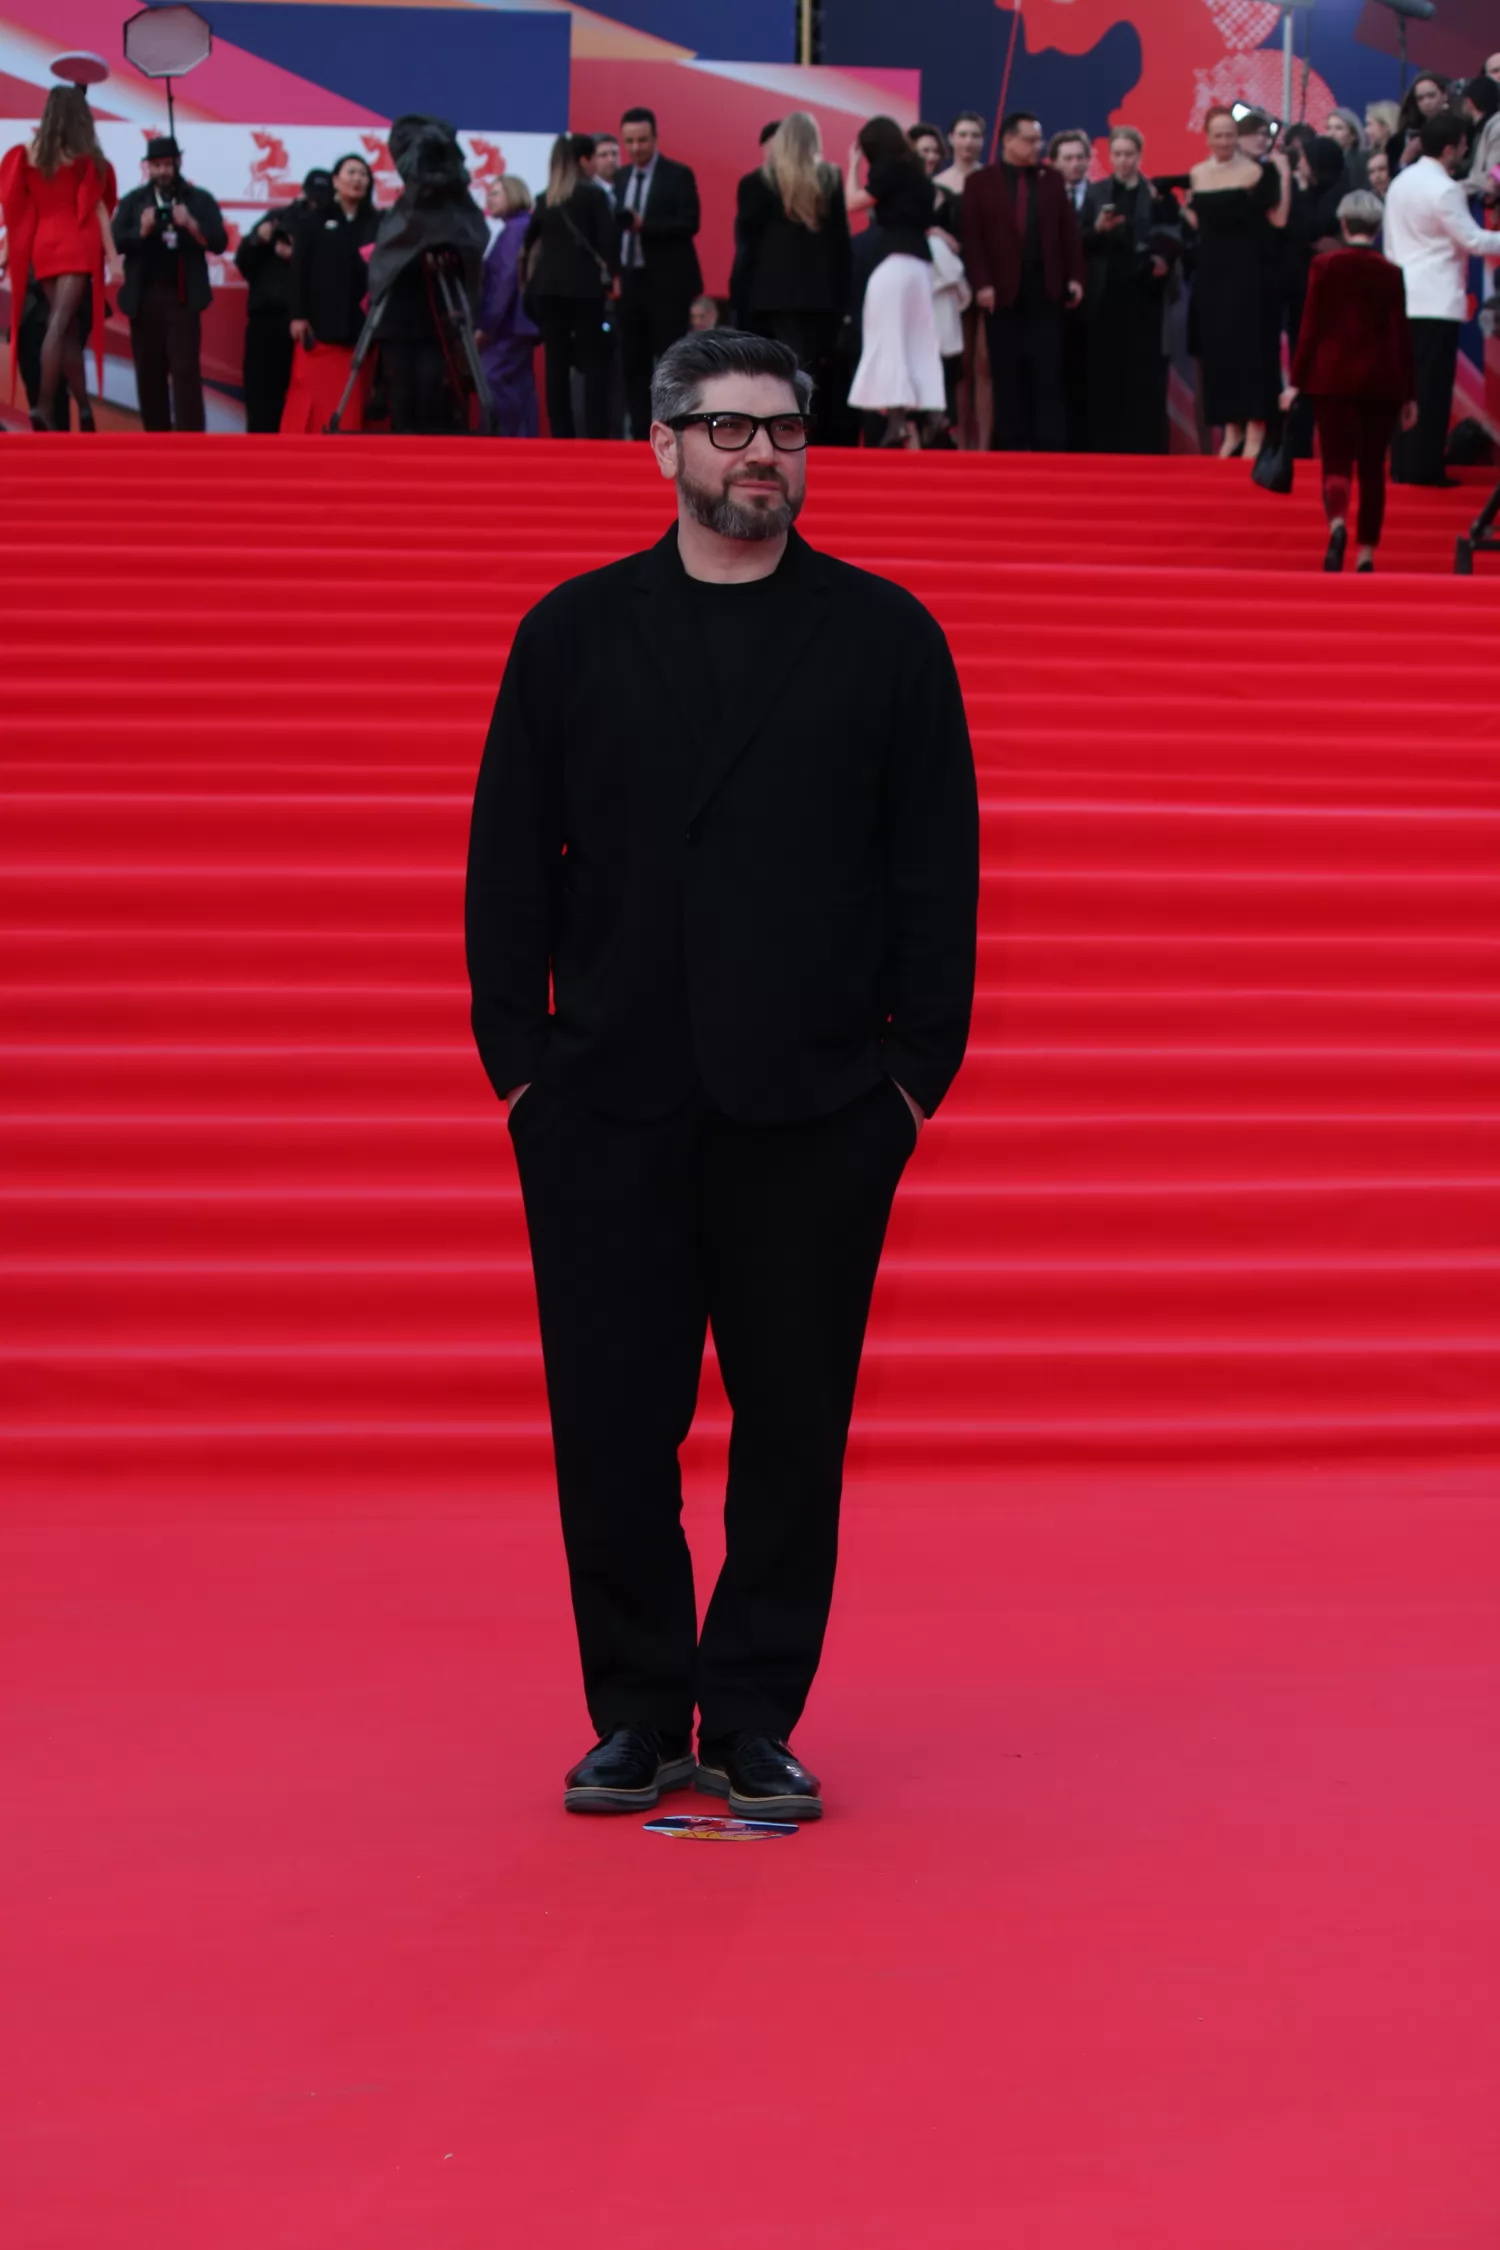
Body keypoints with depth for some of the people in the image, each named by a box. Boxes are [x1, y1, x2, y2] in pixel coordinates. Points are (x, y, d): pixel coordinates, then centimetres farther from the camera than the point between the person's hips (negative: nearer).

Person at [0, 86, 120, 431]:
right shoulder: (85, 155, -1)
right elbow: (97, 207, -5)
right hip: (76, 243, -4)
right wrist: (113, 257, -5)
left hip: (42, 244, 4)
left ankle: (84, 407, 11)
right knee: (60, 323, -14)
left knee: (69, 327, 10)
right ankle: (43, 405, -25)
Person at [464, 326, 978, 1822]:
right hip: (609, 1101, 1)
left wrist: (922, 1058, -1)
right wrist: (516, 1055, 1)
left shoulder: (883, 635, 7)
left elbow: (936, 863, 5)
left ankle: (756, 1719, 15)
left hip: (816, 1107, 0)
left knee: (795, 1420, 3)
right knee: (611, 1418, 2)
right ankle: (638, 1712, 16)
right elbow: (509, 858, 8)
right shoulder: (574, 633, 8)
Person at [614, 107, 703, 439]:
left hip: (667, 282, -6)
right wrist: (615, 270, 5)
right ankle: (641, 433, 9)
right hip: (631, 280, 6)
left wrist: (644, 225, -25)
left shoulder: (679, 174, -5)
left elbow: (689, 224, -14)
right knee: (633, 362, 5)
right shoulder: (622, 178, 13)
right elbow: (619, 225, 16)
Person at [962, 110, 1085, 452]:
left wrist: (1074, 277, 0)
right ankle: (1011, 443, 5)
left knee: (1048, 369, -1)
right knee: (1008, 371, 1)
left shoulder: (1052, 179, 10)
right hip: (1003, 289, -2)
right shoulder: (981, 182, 2)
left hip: (1045, 286, 2)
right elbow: (973, 238, -3)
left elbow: (1069, 232, 9)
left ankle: (1049, 443, -1)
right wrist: (982, 283, -12)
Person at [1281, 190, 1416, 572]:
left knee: (1336, 462, -1)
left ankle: (1337, 524, -31)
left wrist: (1296, 381, 2)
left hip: (1332, 375, -1)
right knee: (1372, 468, 10)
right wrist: (1409, 394, 6)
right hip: (1381, 380, 1)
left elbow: (1311, 326, -4)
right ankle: (1366, 552, 9)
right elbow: (1402, 336, 0)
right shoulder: (1390, 273, -1)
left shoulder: (1324, 265, -4)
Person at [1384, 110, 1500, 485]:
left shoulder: (1402, 181, 12)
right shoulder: (1445, 190, -15)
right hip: (1437, 301, -8)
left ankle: (1402, 464, 12)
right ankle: (1423, 467, -5)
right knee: (1432, 385, -5)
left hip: (1404, 297, 8)